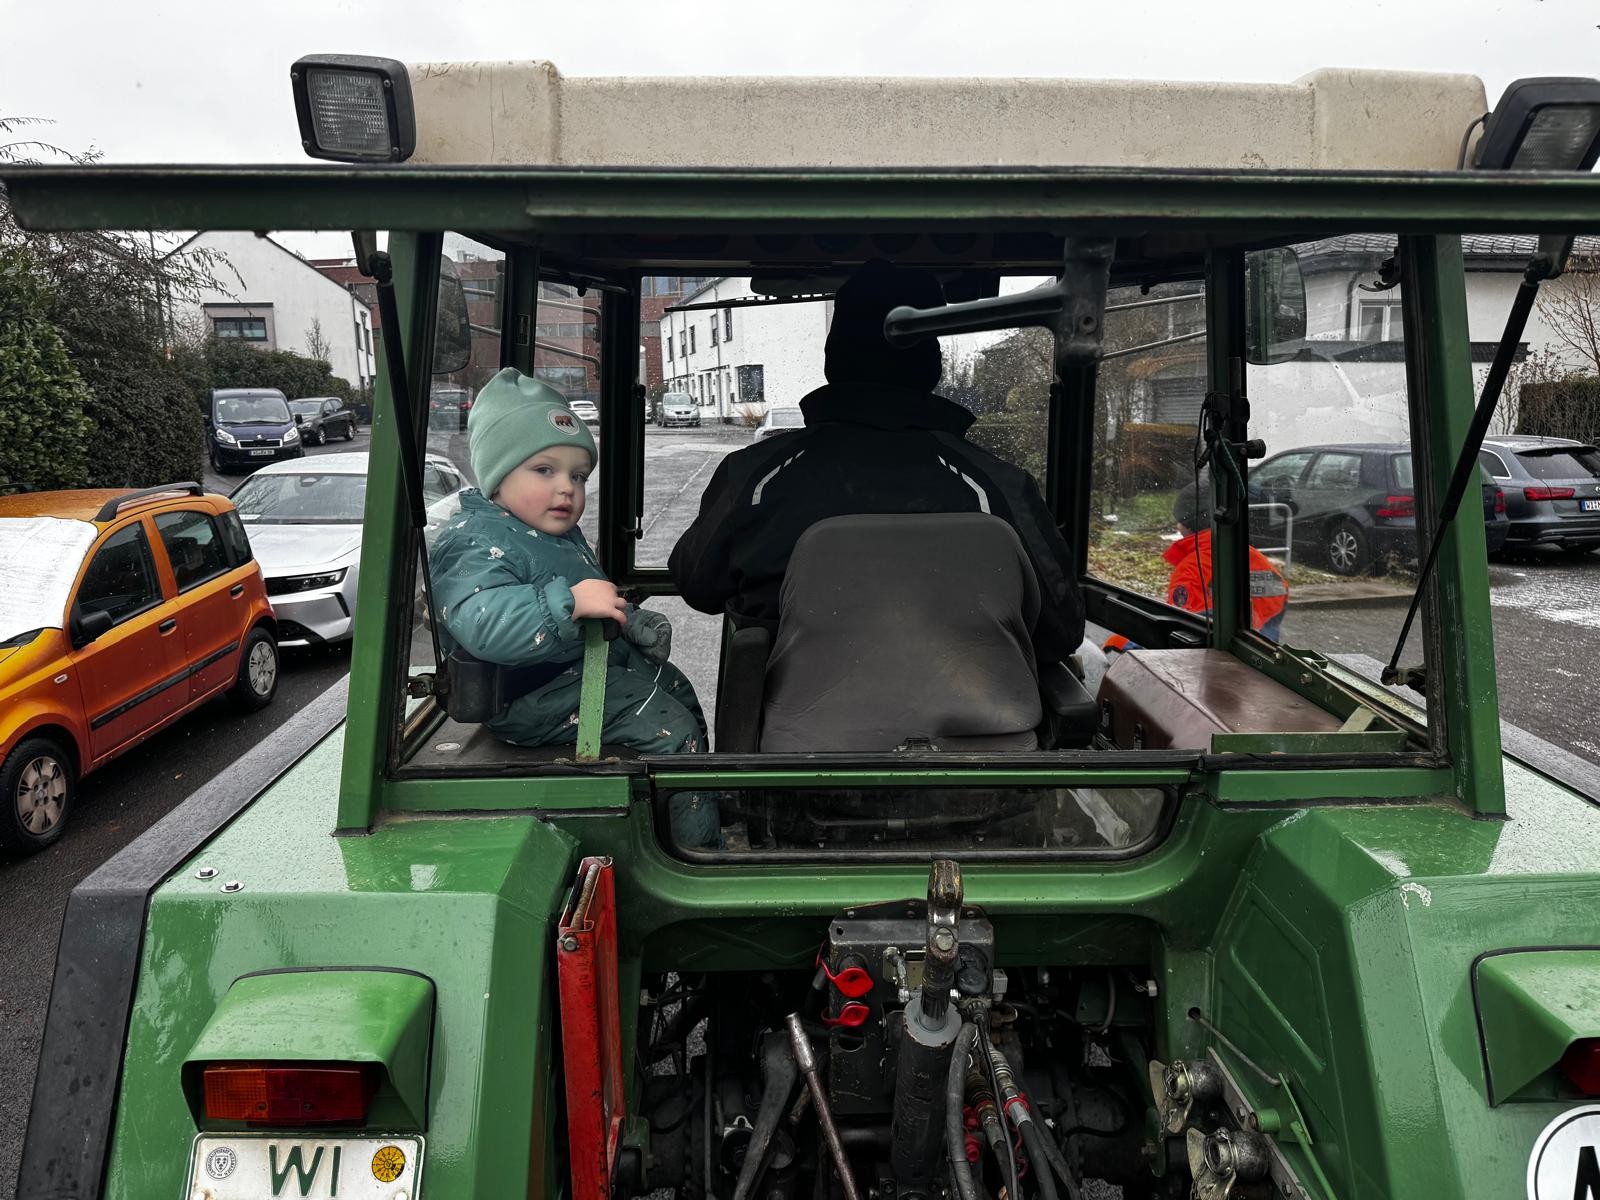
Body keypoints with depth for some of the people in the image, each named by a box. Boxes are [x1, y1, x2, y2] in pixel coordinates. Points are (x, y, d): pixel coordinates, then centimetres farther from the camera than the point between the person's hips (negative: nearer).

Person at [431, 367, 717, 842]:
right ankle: (696, 841, -7)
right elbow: (479, 621, -42)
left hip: (595, 658, 11)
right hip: (538, 692, -11)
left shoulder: (562, 535, 13)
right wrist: (571, 602, -46)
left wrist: (634, 621, 20)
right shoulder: (478, 542, -22)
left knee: (678, 690, 24)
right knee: (668, 727, -18)